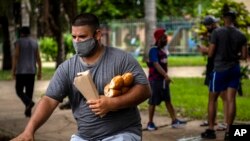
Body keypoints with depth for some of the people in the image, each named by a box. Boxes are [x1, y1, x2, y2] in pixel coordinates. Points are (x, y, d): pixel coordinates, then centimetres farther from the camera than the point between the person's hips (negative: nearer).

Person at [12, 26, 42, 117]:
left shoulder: (18, 42, -7)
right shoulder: (35, 42, 6)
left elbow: (15, 57, -13)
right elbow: (38, 57, 3)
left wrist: (13, 71, -9)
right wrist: (40, 71, 7)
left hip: (21, 71, -4)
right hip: (31, 71, 4)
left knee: (19, 90, 6)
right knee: (29, 91, 12)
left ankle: (29, 103, -20)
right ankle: (28, 111, 9)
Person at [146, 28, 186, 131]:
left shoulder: (163, 50, 11)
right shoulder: (153, 50, -15)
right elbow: (156, 65, -24)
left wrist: (166, 76, 15)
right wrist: (166, 75, -32)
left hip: (163, 79, 8)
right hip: (155, 79, -8)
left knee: (168, 100, 10)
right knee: (153, 102, 0)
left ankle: (174, 121, 13)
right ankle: (150, 123, 11)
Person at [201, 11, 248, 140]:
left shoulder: (217, 32, -9)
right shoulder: (241, 35, 2)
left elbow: (210, 54, -9)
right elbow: (244, 56, 4)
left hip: (220, 69, -3)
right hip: (235, 70, 3)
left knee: (212, 100, 8)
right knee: (231, 100, 2)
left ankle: (210, 130, 10)